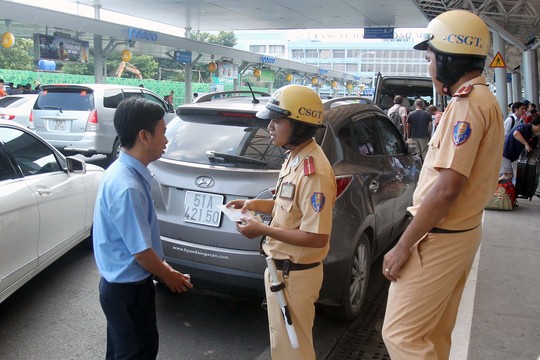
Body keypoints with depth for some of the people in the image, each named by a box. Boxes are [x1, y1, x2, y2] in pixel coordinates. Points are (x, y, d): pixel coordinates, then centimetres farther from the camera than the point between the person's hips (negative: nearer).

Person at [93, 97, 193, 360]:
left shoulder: (124, 171, 1)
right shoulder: (127, 186, -30)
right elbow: (141, 251, -23)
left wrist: (161, 265, 17)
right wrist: (168, 276, -6)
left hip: (122, 284, 9)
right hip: (128, 289, -9)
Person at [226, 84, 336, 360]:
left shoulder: (314, 172, -26)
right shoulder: (294, 157, 5)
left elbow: (317, 237, -27)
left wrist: (263, 230, -24)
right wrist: (256, 204, 5)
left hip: (295, 275, -9)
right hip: (280, 267, 9)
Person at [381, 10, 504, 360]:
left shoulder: (468, 102, -18)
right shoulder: (485, 99, 14)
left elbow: (447, 188, -24)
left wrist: (403, 246, -18)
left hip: (438, 239, -10)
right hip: (463, 230, 10)